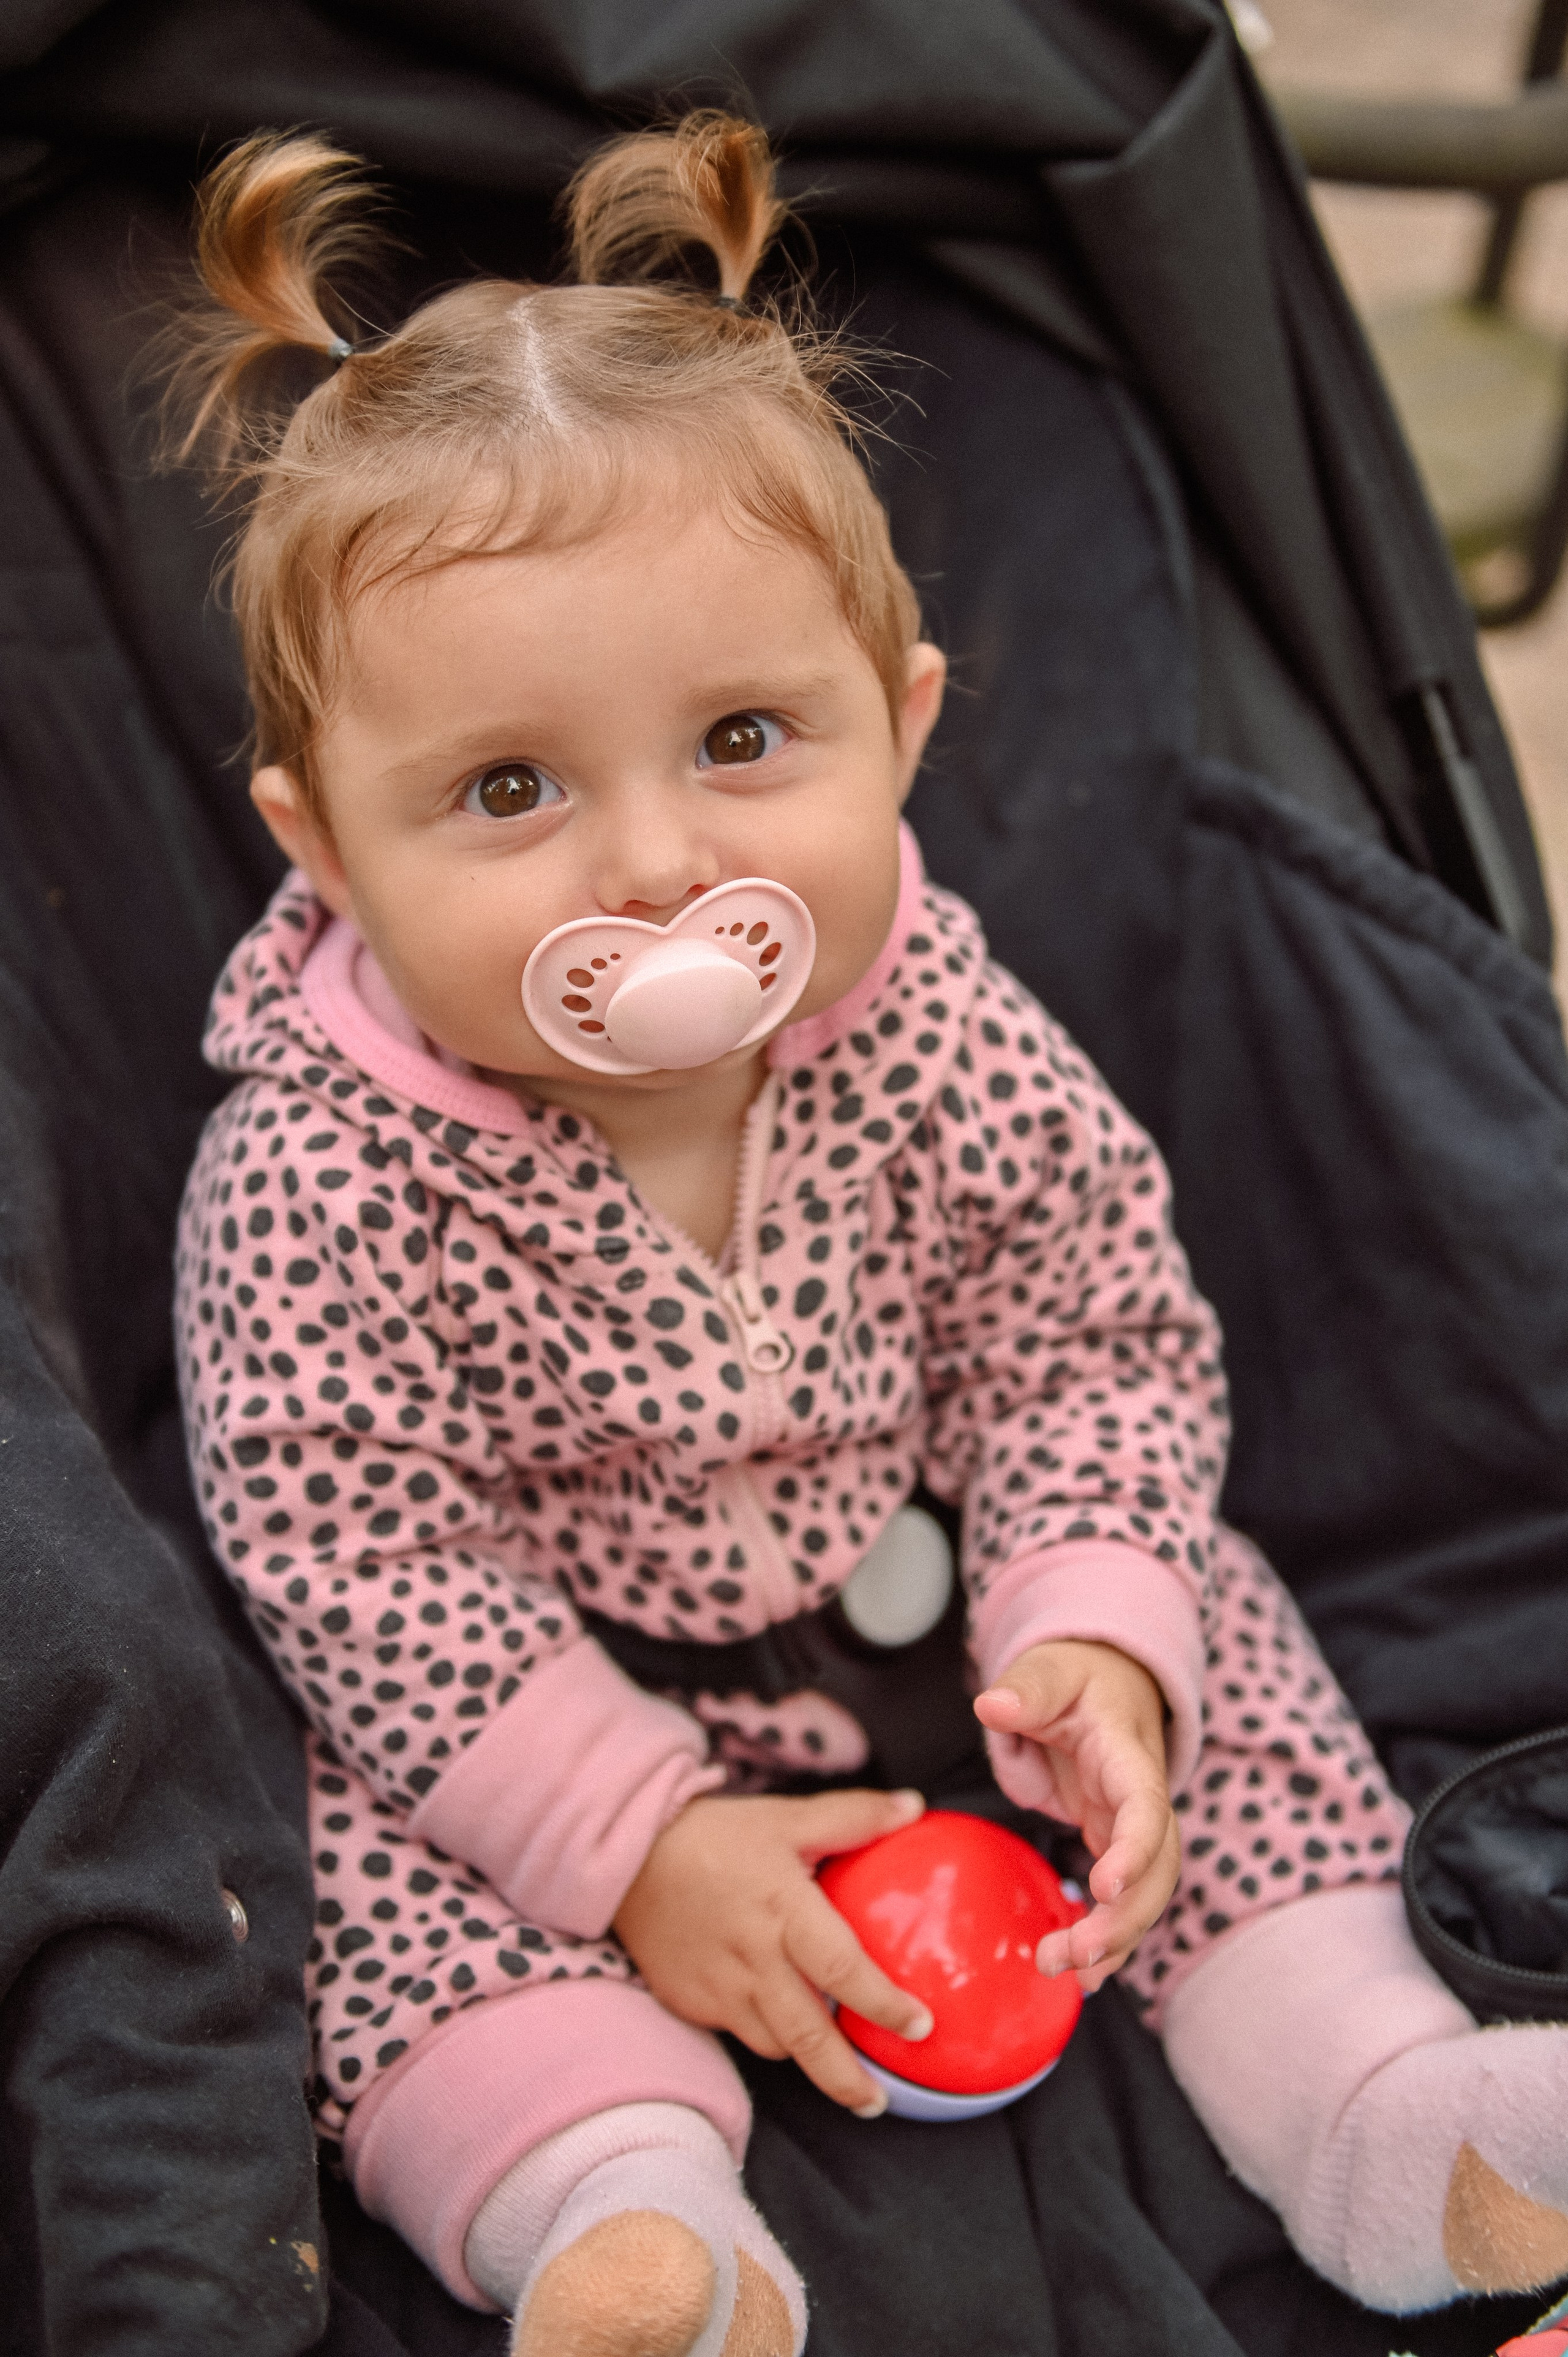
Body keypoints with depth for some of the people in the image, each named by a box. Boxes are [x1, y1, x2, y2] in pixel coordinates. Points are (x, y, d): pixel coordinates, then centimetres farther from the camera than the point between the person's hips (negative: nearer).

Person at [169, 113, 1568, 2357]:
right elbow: (349, 1557, -23)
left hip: (932, 1634, 3)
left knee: (1212, 1621, -6)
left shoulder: (943, 1039, -20)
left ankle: (1372, 2101, -2)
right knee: (357, 1823, -21)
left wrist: (1094, 1640, -24)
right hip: (535, 1717, -2)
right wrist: (634, 1838, -23)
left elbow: (1105, 1344, -10)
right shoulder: (320, 1180, -28)